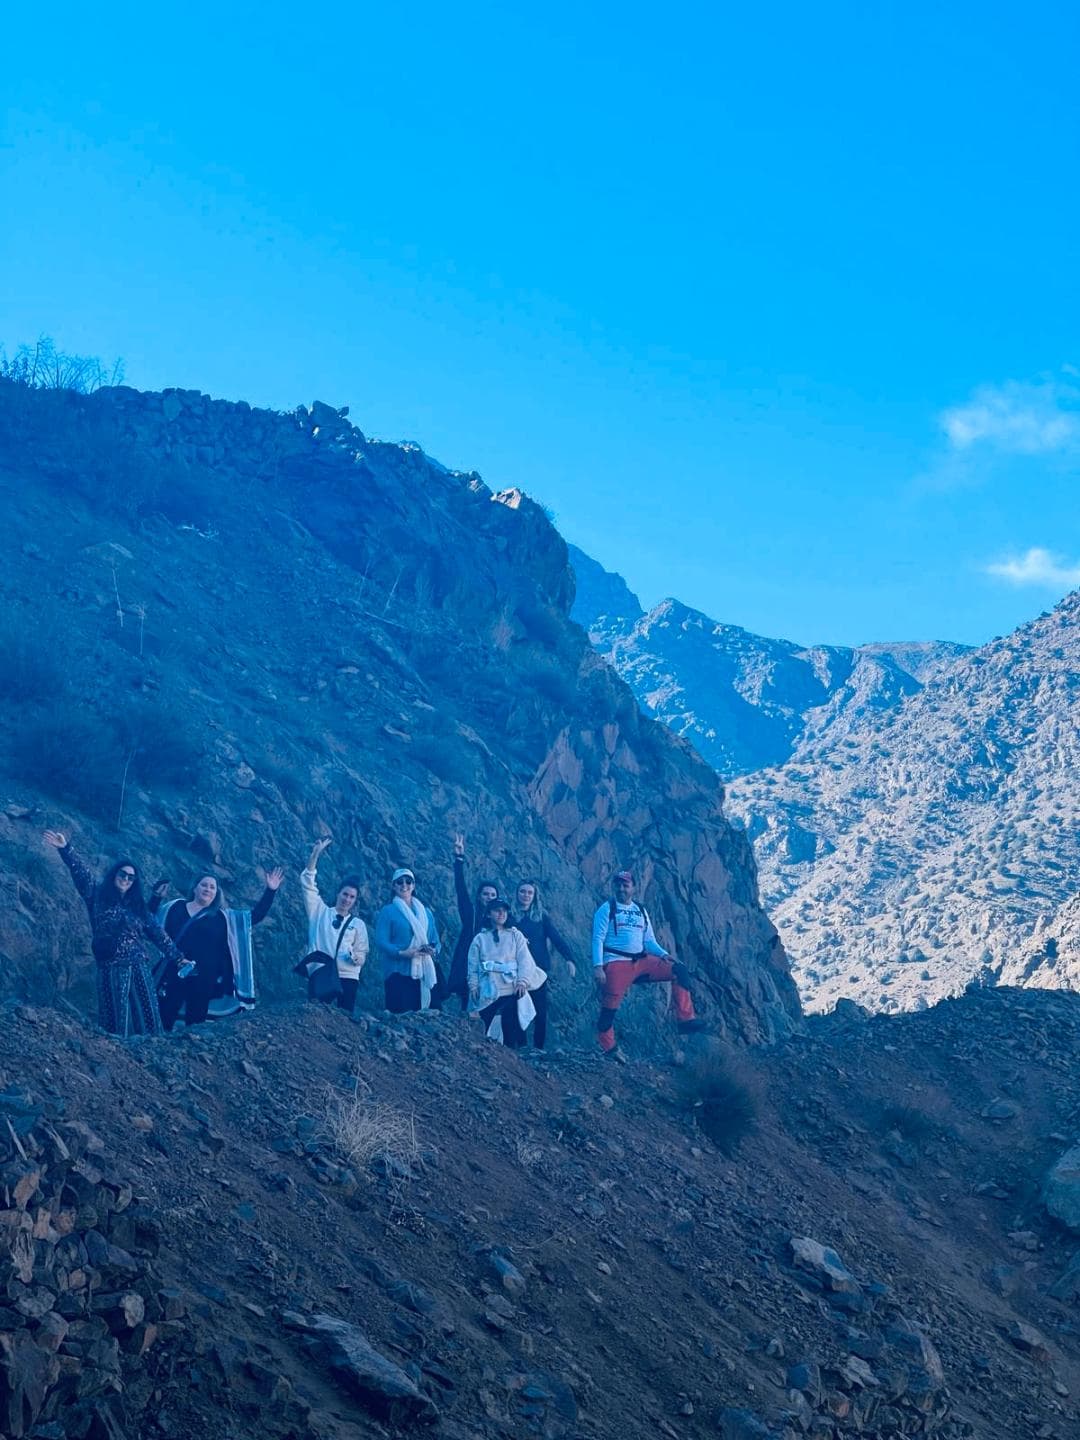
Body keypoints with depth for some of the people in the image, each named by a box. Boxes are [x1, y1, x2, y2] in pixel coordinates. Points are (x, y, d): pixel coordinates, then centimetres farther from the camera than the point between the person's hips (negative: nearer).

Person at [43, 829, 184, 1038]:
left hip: (139, 968, 3)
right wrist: (65, 849, -18)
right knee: (117, 1021, -3)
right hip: (112, 970, -3)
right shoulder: (98, 897, 7)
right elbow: (81, 872, -5)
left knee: (146, 1019, 0)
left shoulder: (137, 906, 15)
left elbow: (157, 933, 14)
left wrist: (176, 958, 9)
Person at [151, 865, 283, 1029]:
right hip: (174, 975, -1)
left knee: (195, 1024, 8)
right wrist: (156, 897, 3)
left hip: (203, 980, 1)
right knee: (164, 1022, 0)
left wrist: (270, 891, 1)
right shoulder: (175, 907, 9)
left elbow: (256, 916, 8)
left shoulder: (222, 917, 9)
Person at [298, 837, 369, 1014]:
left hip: (347, 977, 0)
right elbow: (308, 883, 5)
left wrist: (357, 958, -14)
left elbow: (362, 954, 12)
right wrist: (316, 853, -4)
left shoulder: (358, 924, 13)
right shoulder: (320, 912, 12)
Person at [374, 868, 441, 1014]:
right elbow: (381, 942, -5)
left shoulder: (425, 912, 18)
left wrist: (433, 950, -7)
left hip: (423, 974, 4)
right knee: (399, 1016, -12)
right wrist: (401, 953, -20)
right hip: (398, 973, -4)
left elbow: (435, 940, 16)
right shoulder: (388, 912, 4)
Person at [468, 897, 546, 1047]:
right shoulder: (480, 938, 12)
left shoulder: (516, 935, 10)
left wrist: (523, 982, -13)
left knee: (511, 1032, -5)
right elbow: (473, 966, 11)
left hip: (512, 991, -1)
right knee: (481, 1030, -4)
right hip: (488, 993, 1)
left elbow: (525, 960, 1)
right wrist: (473, 986, -2)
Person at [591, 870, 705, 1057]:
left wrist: (663, 954, -3)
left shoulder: (641, 911, 18)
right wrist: (598, 967, -17)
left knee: (679, 970, -8)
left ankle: (685, 1020, -11)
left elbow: (649, 940, 17)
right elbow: (598, 939, -5)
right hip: (617, 965, -5)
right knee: (609, 1009, -7)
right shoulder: (607, 909, 2)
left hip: (642, 962, 5)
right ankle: (609, 1051, 8)